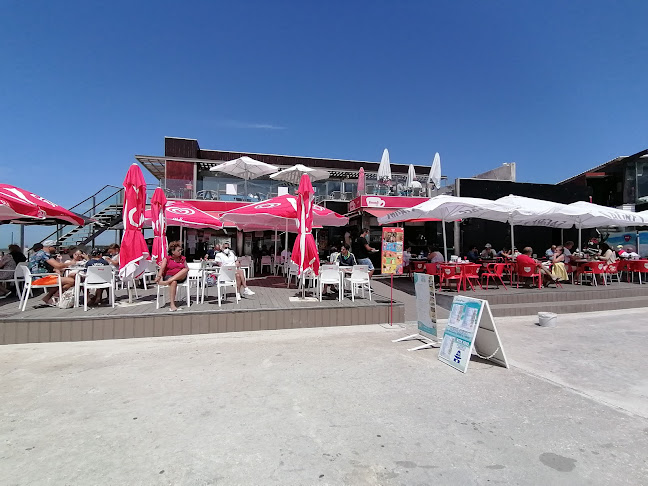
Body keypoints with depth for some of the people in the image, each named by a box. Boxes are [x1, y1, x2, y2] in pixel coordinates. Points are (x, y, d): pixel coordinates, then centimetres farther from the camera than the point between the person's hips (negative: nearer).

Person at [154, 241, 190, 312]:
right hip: (169, 276, -3)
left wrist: (187, 269, -8)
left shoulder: (183, 258, 16)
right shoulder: (167, 258, 5)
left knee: (185, 270, -30)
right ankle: (172, 304, -41)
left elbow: (187, 268, 17)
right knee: (174, 282, -39)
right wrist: (159, 276, -26)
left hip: (181, 277, 3)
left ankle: (167, 282, -41)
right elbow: (162, 268, -9)